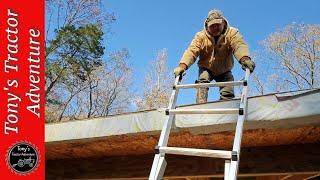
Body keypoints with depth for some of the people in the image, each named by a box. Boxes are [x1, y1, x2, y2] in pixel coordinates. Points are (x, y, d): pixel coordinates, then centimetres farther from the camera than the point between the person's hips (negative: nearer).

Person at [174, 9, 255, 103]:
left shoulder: (232, 33, -15)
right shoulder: (200, 36, -12)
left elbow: (239, 46, -34)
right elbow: (192, 51, -24)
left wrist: (245, 59, -57)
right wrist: (183, 65, -44)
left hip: (224, 71, 1)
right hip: (206, 69, 0)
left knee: (228, 93, -12)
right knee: (202, 81, -28)